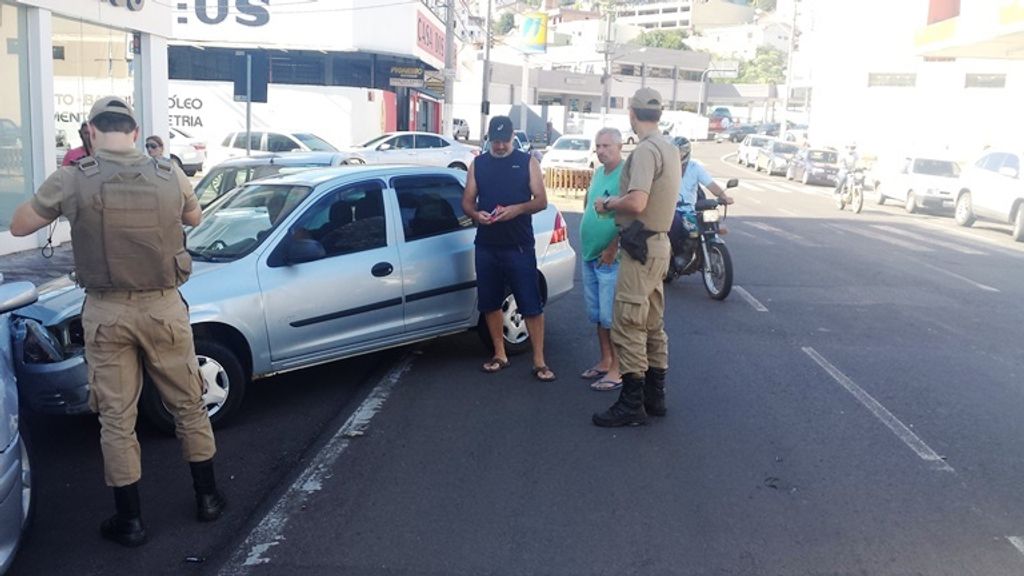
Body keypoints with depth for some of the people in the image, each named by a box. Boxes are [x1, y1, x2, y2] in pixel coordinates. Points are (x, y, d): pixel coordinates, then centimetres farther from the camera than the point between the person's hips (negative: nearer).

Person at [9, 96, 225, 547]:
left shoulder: (72, 180, -9)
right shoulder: (170, 176, -3)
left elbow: (18, 226, 5)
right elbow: (195, 218, 17)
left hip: (106, 313, -1)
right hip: (164, 307, 2)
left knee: (116, 418, 9)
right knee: (188, 405, 16)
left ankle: (129, 520, 18)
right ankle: (207, 497, 27)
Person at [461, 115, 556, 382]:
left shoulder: (528, 162, 3)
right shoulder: (478, 164, 10)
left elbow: (541, 201, -1)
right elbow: (467, 201, 10)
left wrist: (518, 209, -21)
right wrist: (476, 214, -14)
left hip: (519, 246, -3)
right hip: (486, 246, 3)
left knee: (531, 305, -4)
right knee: (490, 303, 9)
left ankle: (539, 361, 3)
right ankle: (500, 354, 23)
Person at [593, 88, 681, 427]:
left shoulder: (645, 150, -18)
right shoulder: (669, 148, 13)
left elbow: (636, 203, -29)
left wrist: (607, 204, -11)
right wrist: (617, 204, 16)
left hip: (641, 248, -10)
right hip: (659, 243, 10)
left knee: (627, 326, -5)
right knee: (653, 325, 16)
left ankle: (632, 405, 1)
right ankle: (654, 396, 25)